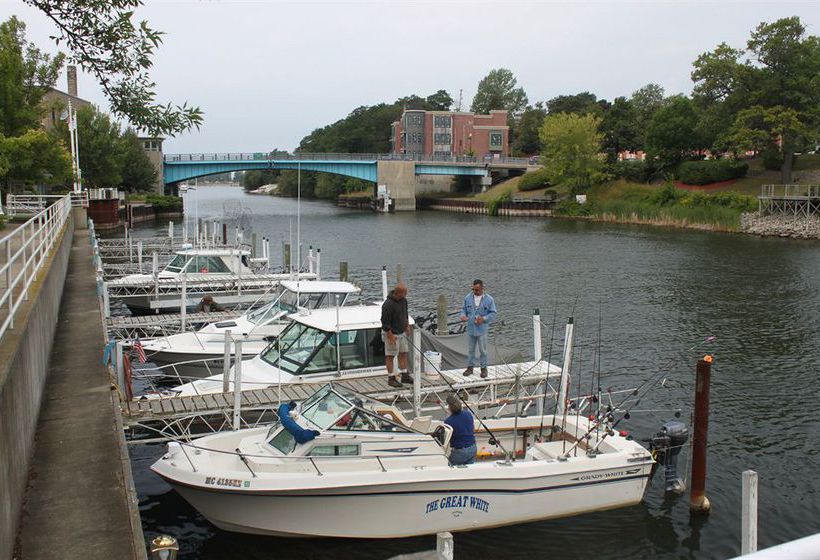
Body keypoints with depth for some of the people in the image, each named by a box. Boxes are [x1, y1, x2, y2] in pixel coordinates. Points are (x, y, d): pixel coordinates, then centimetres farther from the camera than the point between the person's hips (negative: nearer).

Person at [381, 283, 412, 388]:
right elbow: (385, 322, -22)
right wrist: (390, 336, -22)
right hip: (391, 334, -8)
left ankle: (404, 376, 21)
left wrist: (407, 326, 19)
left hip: (402, 333, 8)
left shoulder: (403, 300, 2)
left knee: (403, 353, 12)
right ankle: (391, 378, 8)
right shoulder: (388, 304, -24)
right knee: (390, 356, 1)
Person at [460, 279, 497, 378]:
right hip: (470, 329, 3)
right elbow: (463, 309, 13)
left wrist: (484, 319, -17)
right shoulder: (468, 298, 2)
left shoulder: (489, 299, -6)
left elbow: (493, 313, -3)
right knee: (470, 349, 12)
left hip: (482, 329, -3)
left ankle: (484, 368, 19)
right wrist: (463, 315, -9)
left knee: (483, 350, 5)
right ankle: (470, 367, 24)